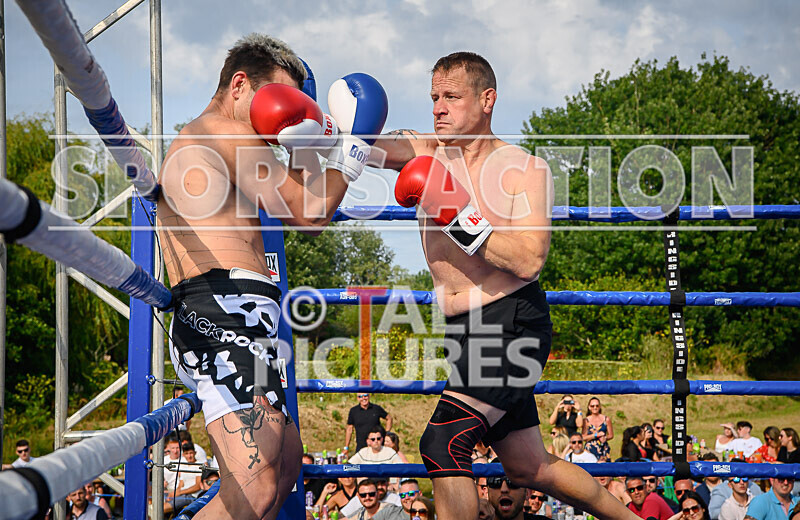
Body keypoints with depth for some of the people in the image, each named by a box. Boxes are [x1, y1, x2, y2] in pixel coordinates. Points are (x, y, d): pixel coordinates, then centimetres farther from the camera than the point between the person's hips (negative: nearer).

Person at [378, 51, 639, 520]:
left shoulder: (524, 170, -7)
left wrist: (458, 217, -24)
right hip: (460, 333, 6)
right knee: (528, 467, 17)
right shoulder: (427, 154, 5)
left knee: (441, 444, -20)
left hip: (512, 324, -6)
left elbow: (529, 260, -19)